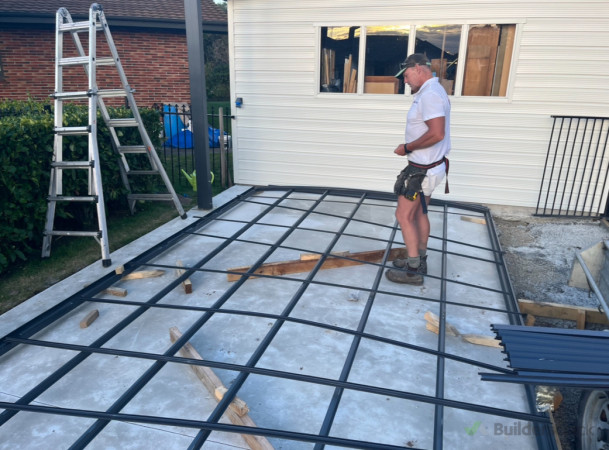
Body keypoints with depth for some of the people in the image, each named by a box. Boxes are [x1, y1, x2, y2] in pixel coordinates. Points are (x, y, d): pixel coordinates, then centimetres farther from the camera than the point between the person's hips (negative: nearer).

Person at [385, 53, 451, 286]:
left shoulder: (430, 94, -21)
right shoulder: (432, 91, 13)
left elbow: (436, 134, -30)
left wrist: (407, 147, -19)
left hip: (423, 169, -10)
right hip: (429, 166, 10)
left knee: (404, 215, -3)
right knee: (419, 214, 17)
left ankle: (413, 270, 5)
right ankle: (419, 260, 28)